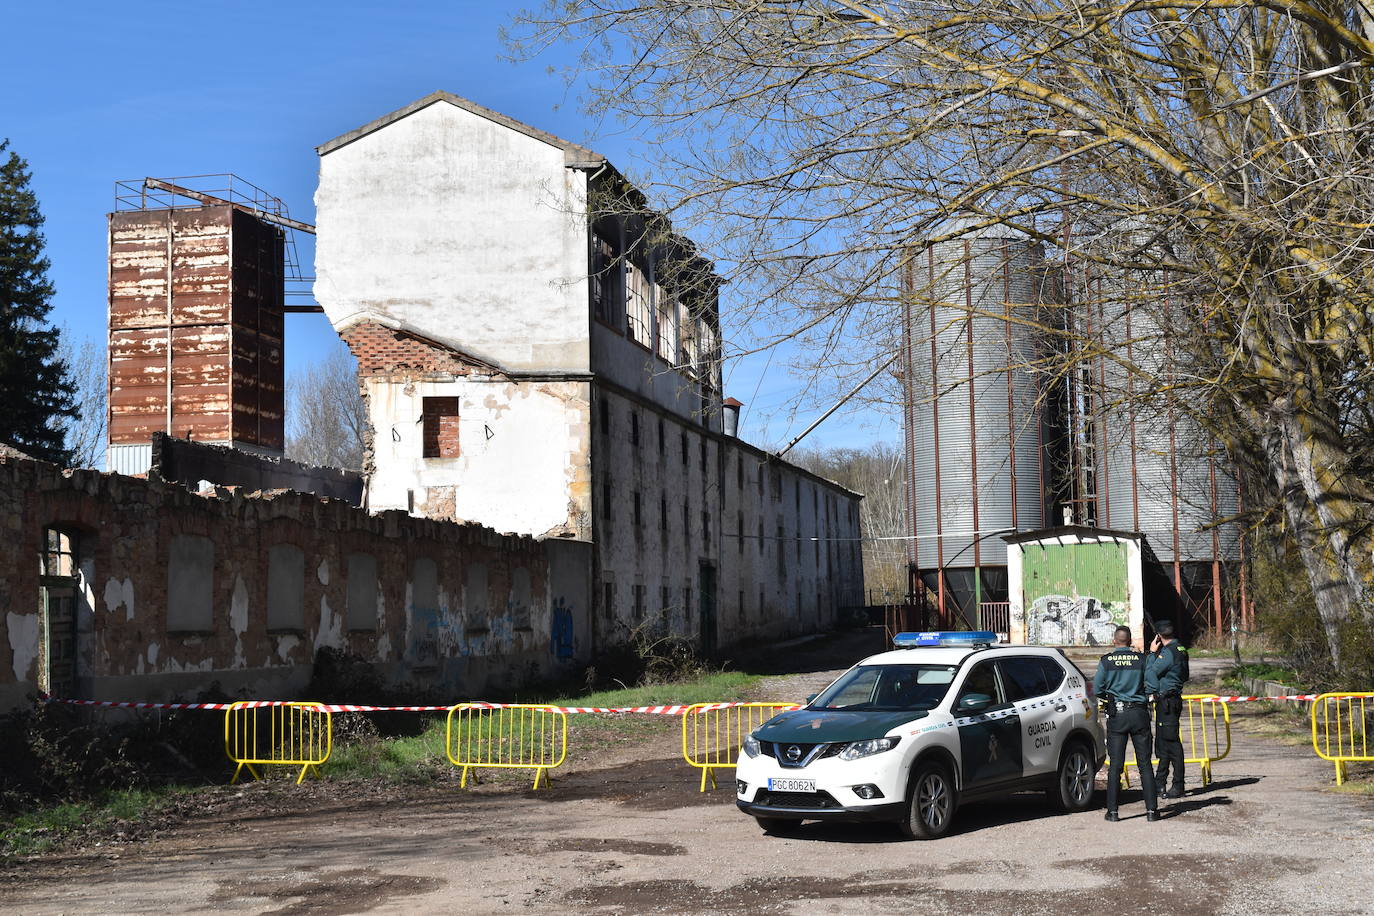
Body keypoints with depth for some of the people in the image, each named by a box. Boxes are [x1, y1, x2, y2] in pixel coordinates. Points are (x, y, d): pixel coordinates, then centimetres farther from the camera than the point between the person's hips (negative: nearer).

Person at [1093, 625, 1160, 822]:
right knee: (1145, 764, 6)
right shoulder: (1141, 659, -1)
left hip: (1116, 716, -1)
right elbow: (1153, 686, -3)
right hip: (1139, 713, 1)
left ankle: (1112, 810, 2)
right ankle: (1151, 809, 3)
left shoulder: (1106, 661, -3)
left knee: (1115, 764, 3)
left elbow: (1097, 689, -2)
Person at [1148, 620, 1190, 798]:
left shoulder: (1167, 653, -18)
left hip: (1167, 701, -10)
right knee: (1162, 742, 17)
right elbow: (1185, 677, 22)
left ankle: (1178, 786, -5)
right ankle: (1160, 782, 26)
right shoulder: (1181, 651, 12)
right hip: (1174, 699, 10)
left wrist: (1152, 653, -9)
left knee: (1171, 743, -7)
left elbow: (1150, 673, -18)